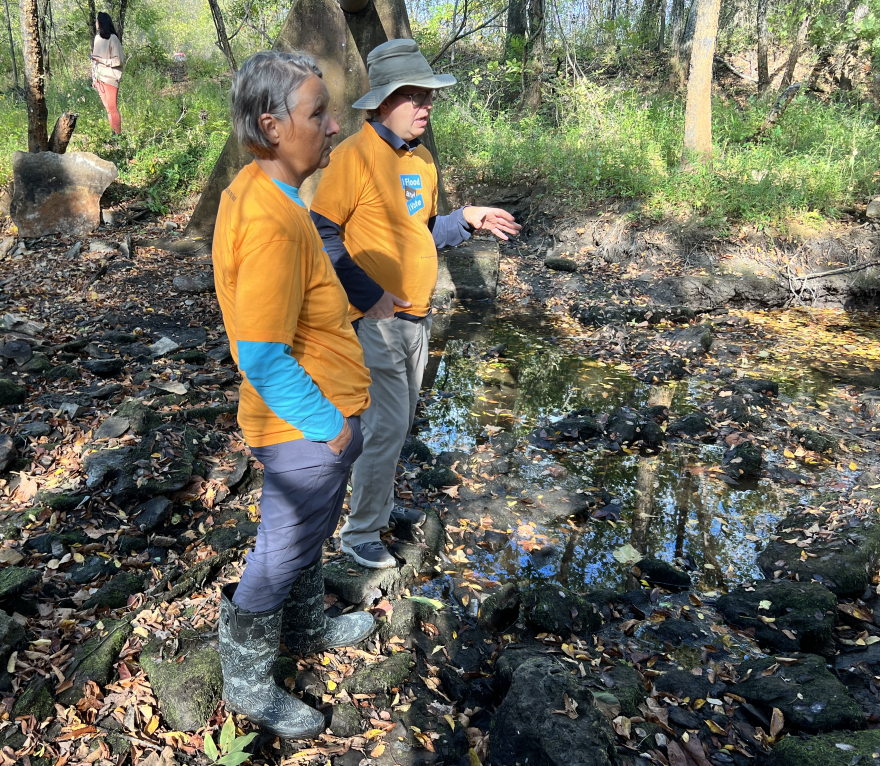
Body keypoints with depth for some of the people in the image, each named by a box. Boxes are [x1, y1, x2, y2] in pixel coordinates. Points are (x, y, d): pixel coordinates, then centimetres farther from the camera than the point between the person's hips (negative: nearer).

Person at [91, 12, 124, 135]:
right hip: (99, 77, 7)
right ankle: (112, 132, 9)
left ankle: (118, 133, -5)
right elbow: (94, 59, 18)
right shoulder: (97, 37, 15)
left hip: (110, 77, -7)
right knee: (107, 107, 6)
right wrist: (94, 78, 15)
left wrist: (102, 60, -14)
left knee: (112, 108, -9)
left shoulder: (112, 39, -8)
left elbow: (118, 60, -10)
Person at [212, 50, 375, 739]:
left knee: (308, 533, 27)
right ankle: (246, 683, 32)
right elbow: (262, 361, -28)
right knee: (283, 553, 9)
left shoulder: (253, 190, 4)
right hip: (308, 429, -10)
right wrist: (329, 424, -18)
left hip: (314, 419, 10)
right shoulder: (271, 222, -29)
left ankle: (308, 629, 51)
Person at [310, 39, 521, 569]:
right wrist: (368, 295, -20)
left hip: (418, 315, 8)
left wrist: (467, 221, 2)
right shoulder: (356, 155, -15)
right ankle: (360, 532, 15)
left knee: (402, 422, 18)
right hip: (378, 321, -8)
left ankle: (381, 503, 38)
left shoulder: (422, 158, 9)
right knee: (386, 427, -3)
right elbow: (323, 235, -16)